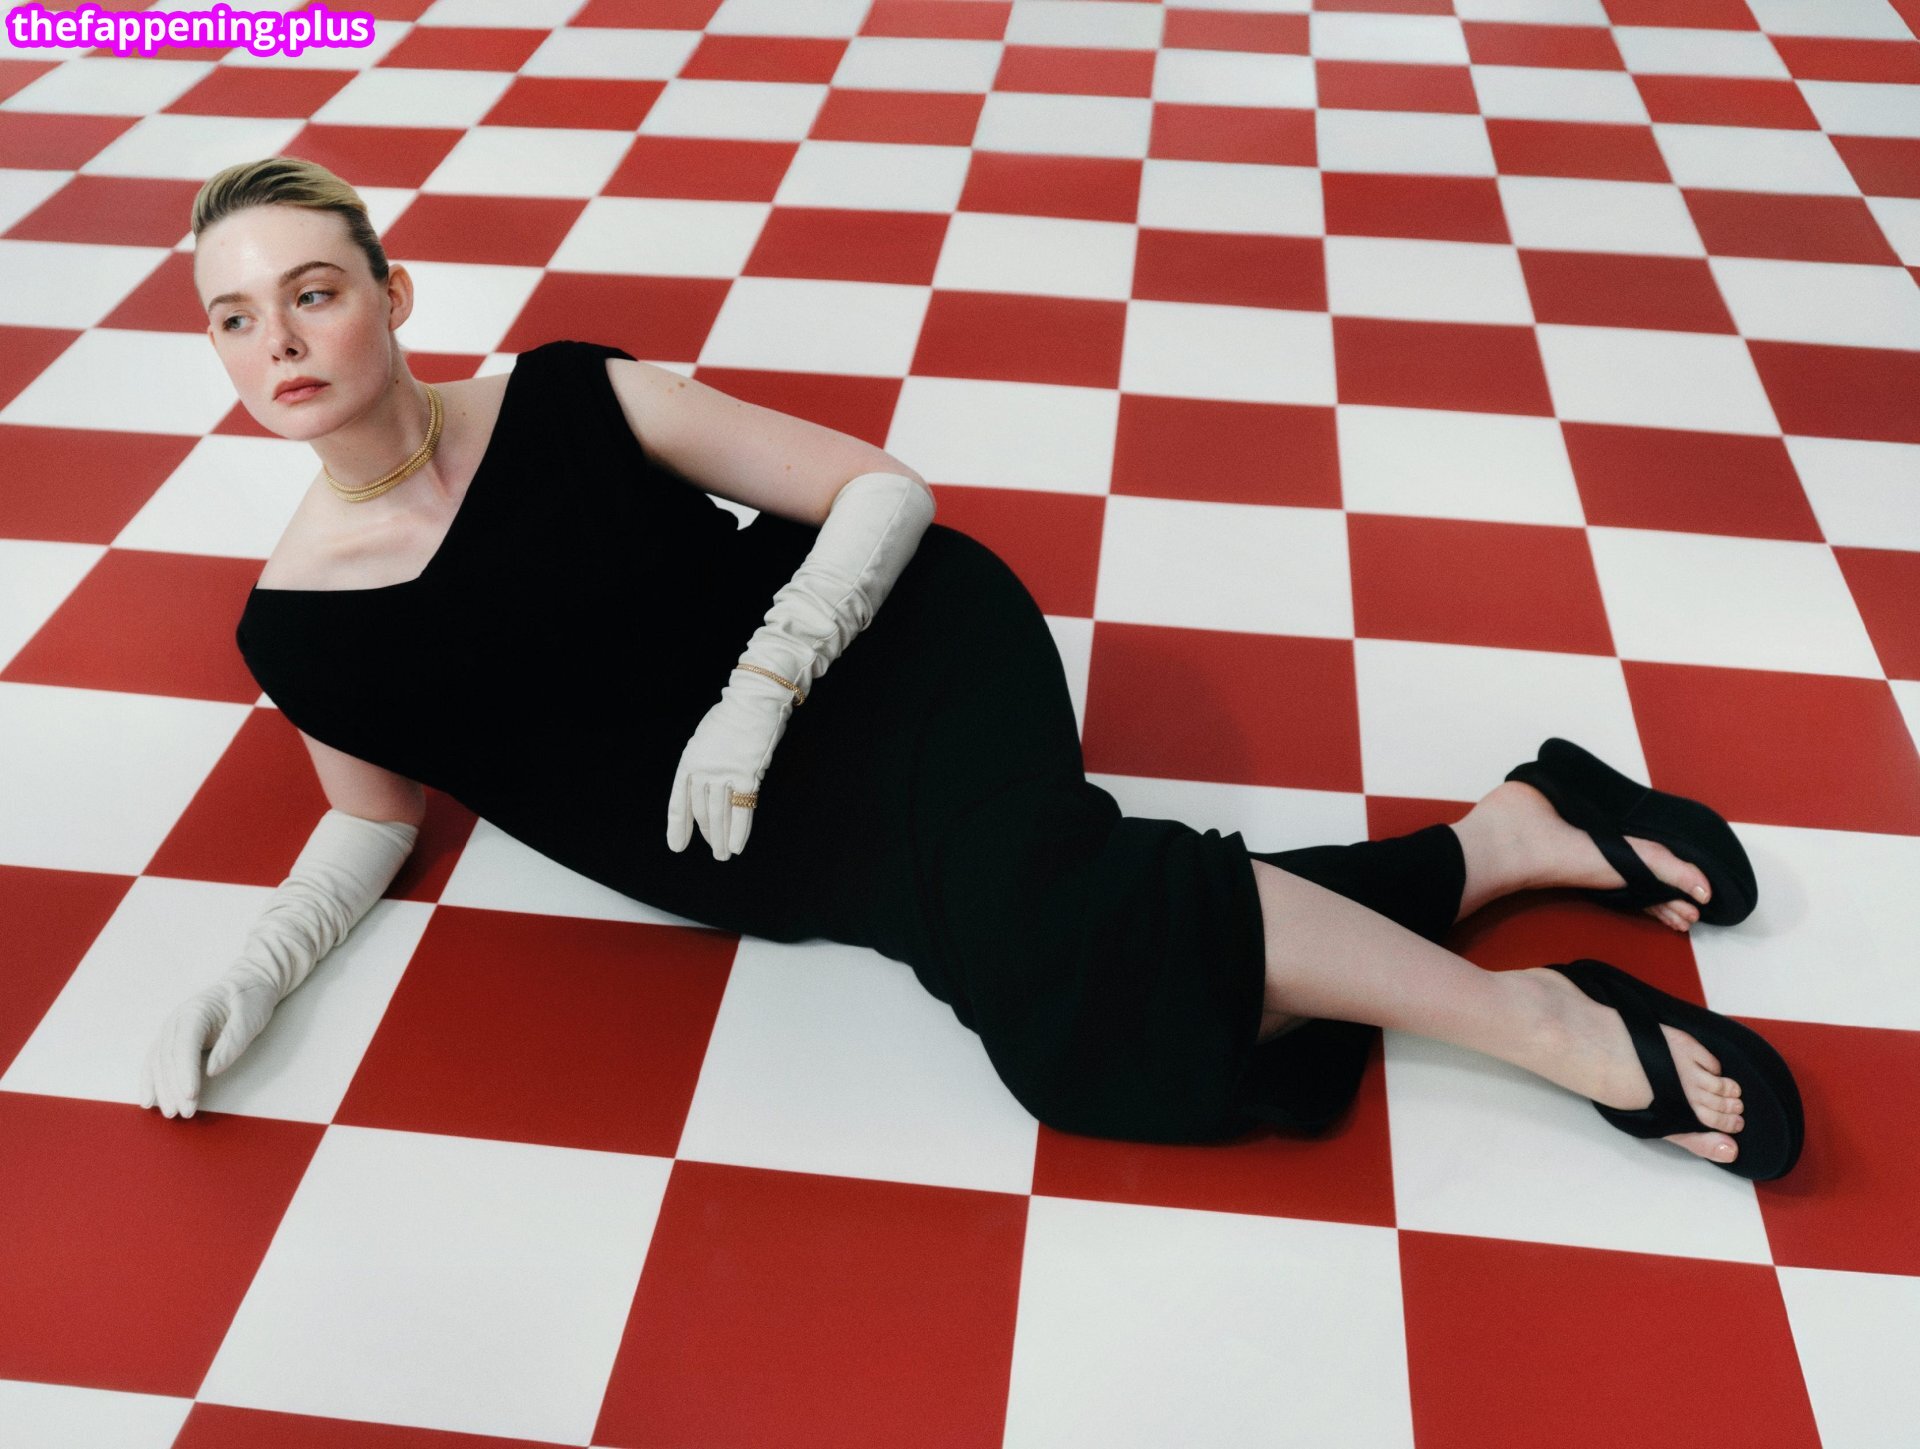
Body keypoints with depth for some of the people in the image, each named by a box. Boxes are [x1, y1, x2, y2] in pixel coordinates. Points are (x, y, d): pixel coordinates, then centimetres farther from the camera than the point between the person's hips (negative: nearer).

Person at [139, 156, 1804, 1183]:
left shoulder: (574, 402, -7)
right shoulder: (293, 625, 4)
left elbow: (885, 490, -6)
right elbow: (380, 814, 19)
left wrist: (758, 684, -20)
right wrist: (245, 984, 3)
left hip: (898, 655, -3)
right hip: (819, 856, 3)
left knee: (1044, 914, -35)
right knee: (1092, 1018, -21)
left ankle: (1547, 1017, -18)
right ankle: (1504, 840, -4)